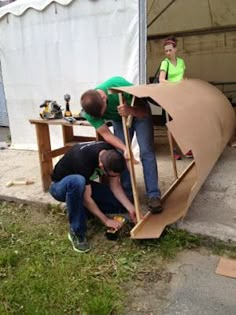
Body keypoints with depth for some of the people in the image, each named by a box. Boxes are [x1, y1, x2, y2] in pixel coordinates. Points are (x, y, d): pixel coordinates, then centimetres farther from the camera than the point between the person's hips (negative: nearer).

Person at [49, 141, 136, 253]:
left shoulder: (111, 154, -20)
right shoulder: (82, 160, -39)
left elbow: (115, 185, -12)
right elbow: (86, 198, -33)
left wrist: (131, 208, -21)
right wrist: (106, 220, -28)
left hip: (85, 184, 6)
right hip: (60, 186, -6)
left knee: (121, 205, -10)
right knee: (78, 181, -43)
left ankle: (77, 207, 7)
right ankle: (76, 232, -25)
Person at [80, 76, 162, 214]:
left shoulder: (119, 85, -40)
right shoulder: (90, 111, -30)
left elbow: (145, 110, -32)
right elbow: (106, 134, -27)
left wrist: (131, 110, -55)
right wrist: (125, 148, -43)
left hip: (140, 114, -2)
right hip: (119, 120, 3)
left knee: (146, 152, -15)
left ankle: (154, 195, -11)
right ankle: (127, 194, 7)